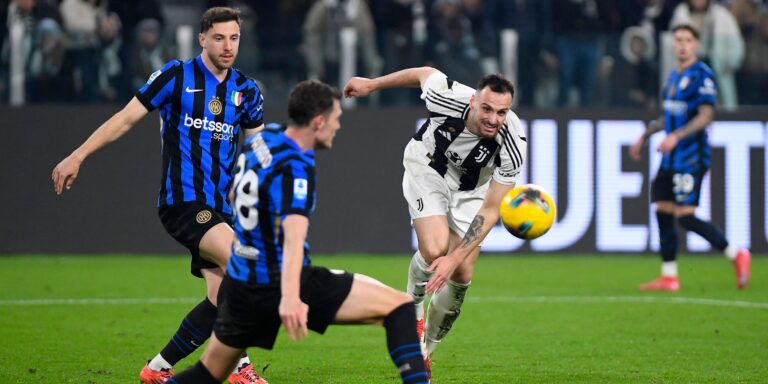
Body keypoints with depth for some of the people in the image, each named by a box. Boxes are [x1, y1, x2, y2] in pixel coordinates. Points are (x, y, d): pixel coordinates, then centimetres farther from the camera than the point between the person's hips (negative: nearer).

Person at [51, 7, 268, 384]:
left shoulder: (246, 91, 10)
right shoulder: (176, 76, -3)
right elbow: (126, 118, 1)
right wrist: (77, 156, -1)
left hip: (220, 208, 6)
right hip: (182, 201, -6)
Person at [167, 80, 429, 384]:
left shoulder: (259, 142, 6)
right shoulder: (296, 168, -19)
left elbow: (234, 196, 27)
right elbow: (293, 234, -36)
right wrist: (290, 297, -50)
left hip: (240, 287, 8)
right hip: (279, 286, -8)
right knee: (400, 307, -8)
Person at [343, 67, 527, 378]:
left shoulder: (512, 146, -34)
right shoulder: (447, 96, -35)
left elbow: (490, 211, -31)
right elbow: (423, 73, -10)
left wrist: (455, 259, -38)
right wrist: (372, 84, 6)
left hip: (471, 187, 1)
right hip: (428, 167, -1)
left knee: (461, 275, -5)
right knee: (434, 249, -25)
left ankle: (426, 348, 20)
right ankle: (413, 306, 8)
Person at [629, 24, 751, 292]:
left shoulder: (702, 76, -11)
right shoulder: (674, 76, 15)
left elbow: (706, 116, -19)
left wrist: (677, 136, -29)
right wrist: (644, 137, 27)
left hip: (691, 158, -9)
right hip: (671, 159, 9)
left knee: (685, 217, -12)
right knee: (663, 212, 4)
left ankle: (736, 255, 1)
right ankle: (669, 277, 8)